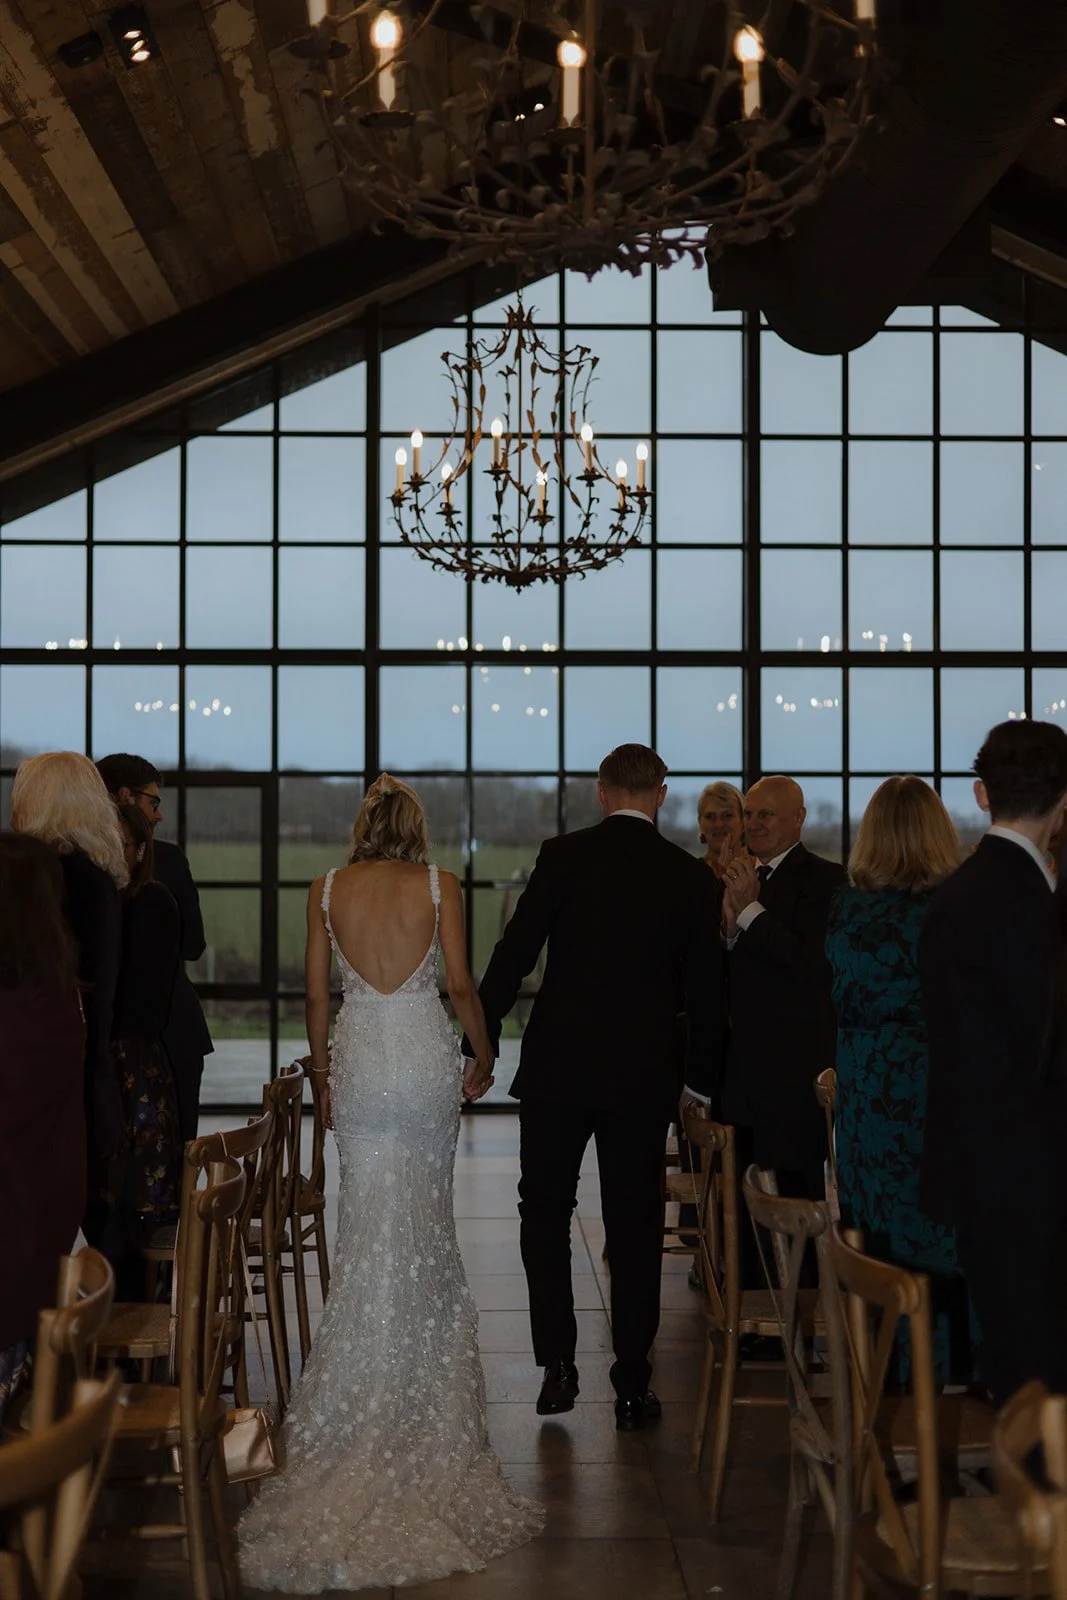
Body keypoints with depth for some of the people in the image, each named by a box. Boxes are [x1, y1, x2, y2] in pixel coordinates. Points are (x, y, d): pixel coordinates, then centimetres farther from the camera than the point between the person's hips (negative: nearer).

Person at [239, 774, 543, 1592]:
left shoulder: (327, 889, 2)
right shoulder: (440, 885, -2)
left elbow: (317, 992, 4)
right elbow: (461, 981, -3)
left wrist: (322, 1071, 16)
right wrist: (484, 1053, 12)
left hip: (360, 1052, 1)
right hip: (426, 1049, -1)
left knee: (372, 1222, 6)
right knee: (428, 1218, 10)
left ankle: (366, 1394, 5)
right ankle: (423, 1368, 15)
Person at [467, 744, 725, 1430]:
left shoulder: (563, 856, -4)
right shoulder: (692, 876, 1)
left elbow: (514, 955, -6)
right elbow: (706, 989, 5)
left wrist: (478, 1045, 1)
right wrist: (701, 1072, 17)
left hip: (559, 1065, -1)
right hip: (645, 1076, 2)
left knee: (545, 1214, 14)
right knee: (636, 1228, 9)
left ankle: (559, 1363, 7)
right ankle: (633, 1386, 13)